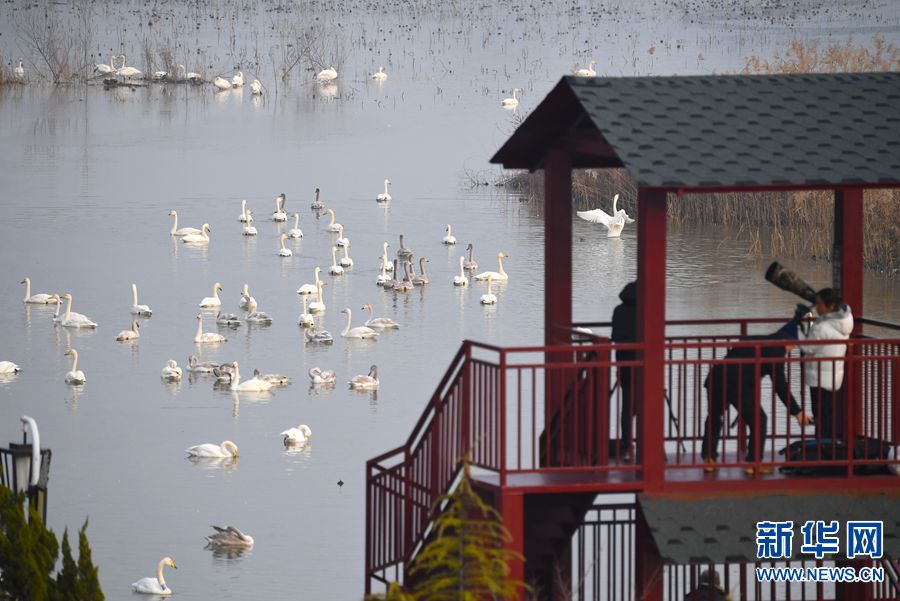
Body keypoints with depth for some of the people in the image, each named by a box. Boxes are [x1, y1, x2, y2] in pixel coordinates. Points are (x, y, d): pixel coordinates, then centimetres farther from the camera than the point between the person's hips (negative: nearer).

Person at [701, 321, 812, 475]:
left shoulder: (751, 341, 28)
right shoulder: (776, 351, 7)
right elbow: (780, 386, 3)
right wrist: (797, 411, 7)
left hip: (716, 377, 6)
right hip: (738, 384, -6)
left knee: (714, 418, 26)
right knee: (758, 420, 11)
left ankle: (709, 458, 24)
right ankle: (753, 463, 11)